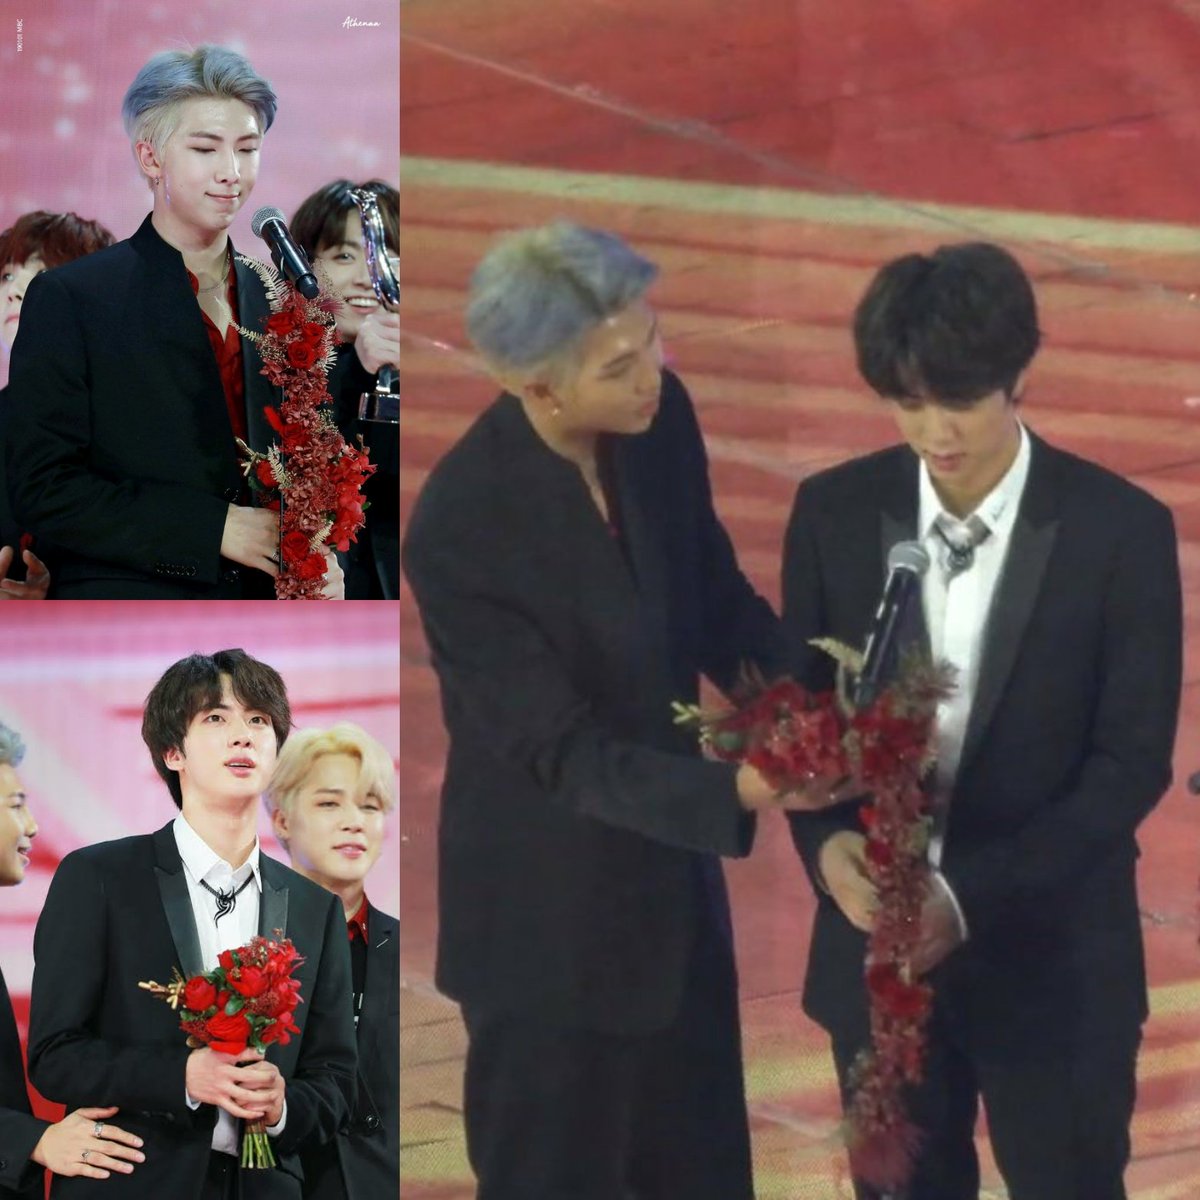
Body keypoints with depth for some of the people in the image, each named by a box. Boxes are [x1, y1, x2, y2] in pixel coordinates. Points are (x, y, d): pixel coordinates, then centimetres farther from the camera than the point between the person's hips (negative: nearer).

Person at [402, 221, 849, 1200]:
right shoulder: (459, 530, -29)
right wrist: (733, 789, -38)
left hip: (671, 881, 6)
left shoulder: (659, 419, -11)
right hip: (550, 922, -6)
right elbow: (562, 750, -25)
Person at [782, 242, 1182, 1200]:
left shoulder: (1121, 529, -13)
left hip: (1052, 958, -3)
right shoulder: (835, 512, -3)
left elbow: (1134, 761, -13)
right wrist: (826, 844, -17)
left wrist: (972, 895, -22)